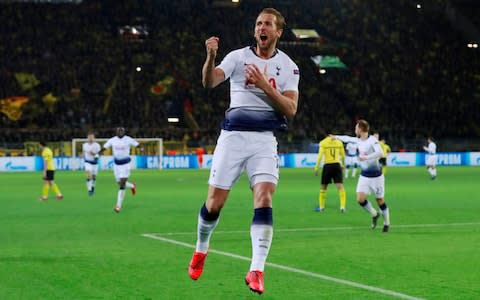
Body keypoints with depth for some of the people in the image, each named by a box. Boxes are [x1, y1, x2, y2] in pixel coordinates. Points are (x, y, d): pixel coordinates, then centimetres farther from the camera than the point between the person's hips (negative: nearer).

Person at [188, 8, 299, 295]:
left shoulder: (288, 66, 4)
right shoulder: (238, 56, 1)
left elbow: (291, 110, -5)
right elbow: (209, 81, -16)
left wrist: (264, 85, -18)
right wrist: (211, 56, -36)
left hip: (265, 139, 0)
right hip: (234, 135, 0)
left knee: (264, 200, -17)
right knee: (215, 203, 2)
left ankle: (257, 271, -19)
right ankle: (201, 249, 30)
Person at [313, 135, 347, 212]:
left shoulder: (323, 143, -1)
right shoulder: (339, 142, 7)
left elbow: (320, 156, -9)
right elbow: (343, 156, 13)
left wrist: (316, 168, -6)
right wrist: (343, 164, 29)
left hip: (327, 166, -1)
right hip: (337, 165, 1)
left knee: (323, 187, 13)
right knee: (340, 186, -4)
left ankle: (321, 206, 20)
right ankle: (342, 206, -16)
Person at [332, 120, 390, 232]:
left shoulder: (372, 140, -19)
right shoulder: (358, 140, 4)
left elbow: (380, 153, -34)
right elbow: (347, 138, 25)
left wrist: (366, 157, -34)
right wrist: (336, 137, 38)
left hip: (376, 176, -6)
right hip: (364, 176, 6)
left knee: (380, 201, 4)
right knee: (360, 199, -8)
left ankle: (386, 223, 23)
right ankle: (374, 214, 18)